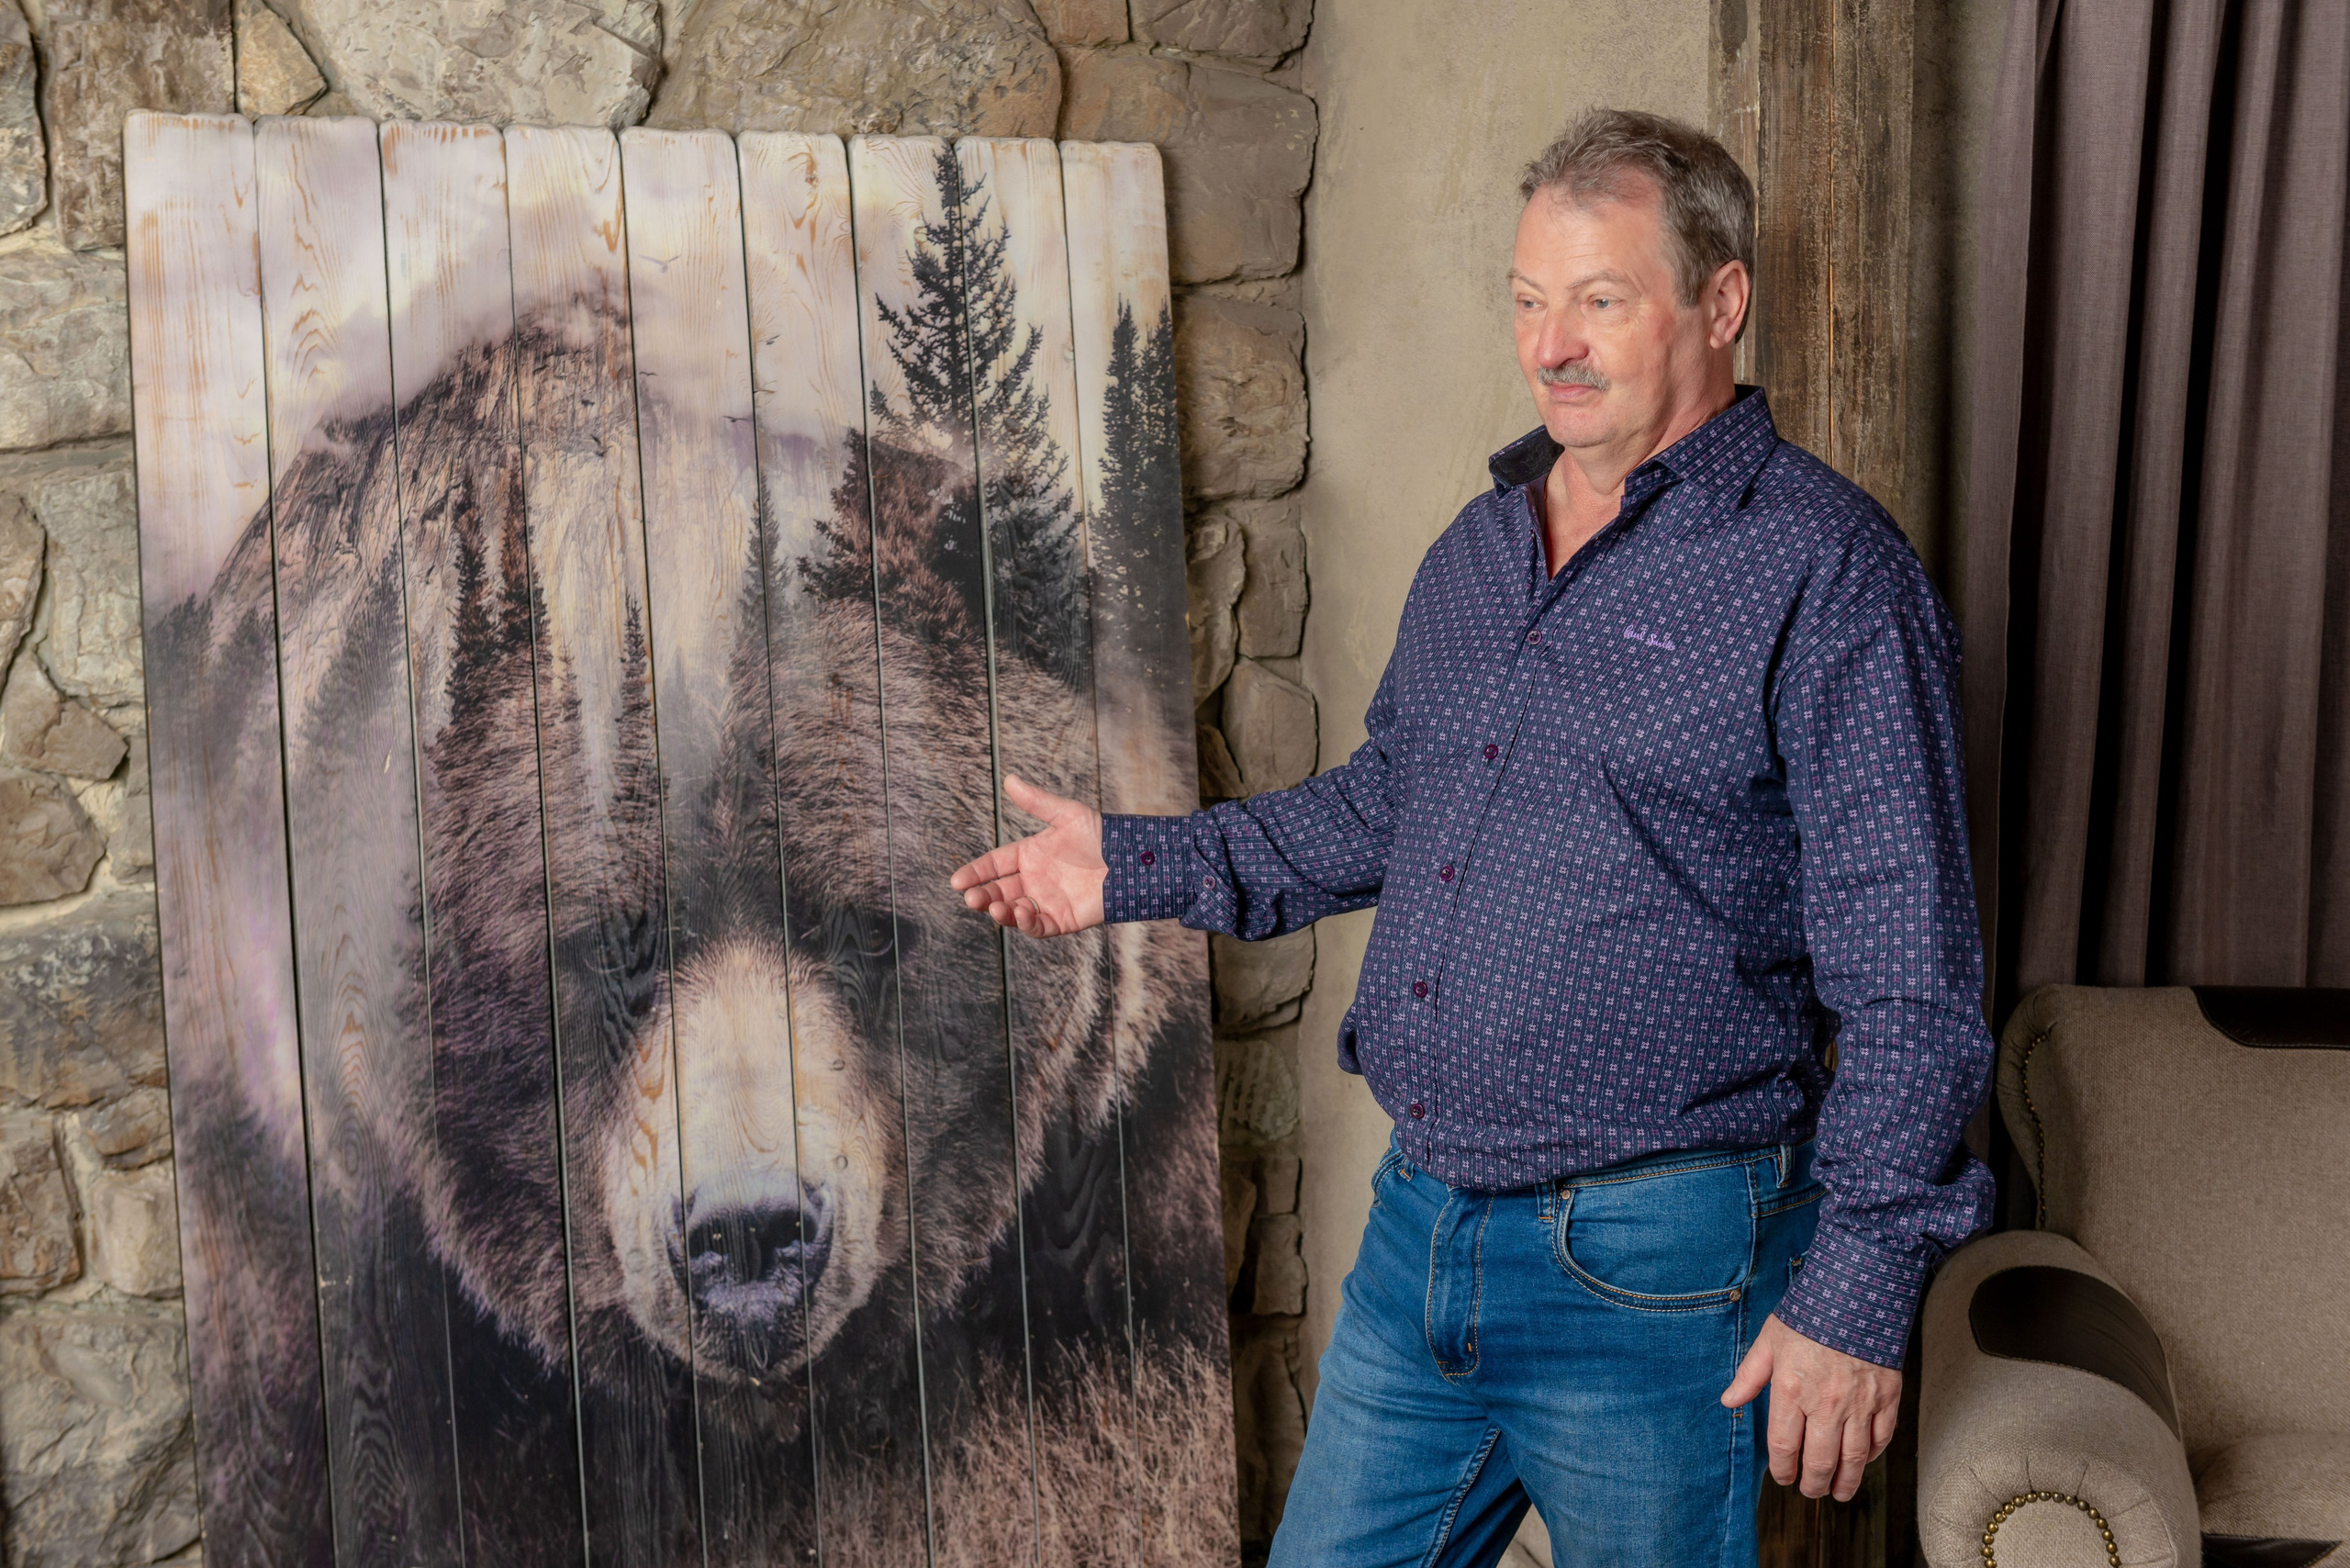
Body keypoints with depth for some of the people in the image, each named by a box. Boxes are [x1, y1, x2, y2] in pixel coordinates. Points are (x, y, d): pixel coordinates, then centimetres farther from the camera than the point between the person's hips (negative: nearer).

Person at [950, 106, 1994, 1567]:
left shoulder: (1827, 570, -13)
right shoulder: (1477, 548, 11)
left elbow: (1906, 977, -15)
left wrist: (1860, 1291, -18)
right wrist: (1140, 865, 17)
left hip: (1647, 1270, -7)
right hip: (1420, 1227, 7)